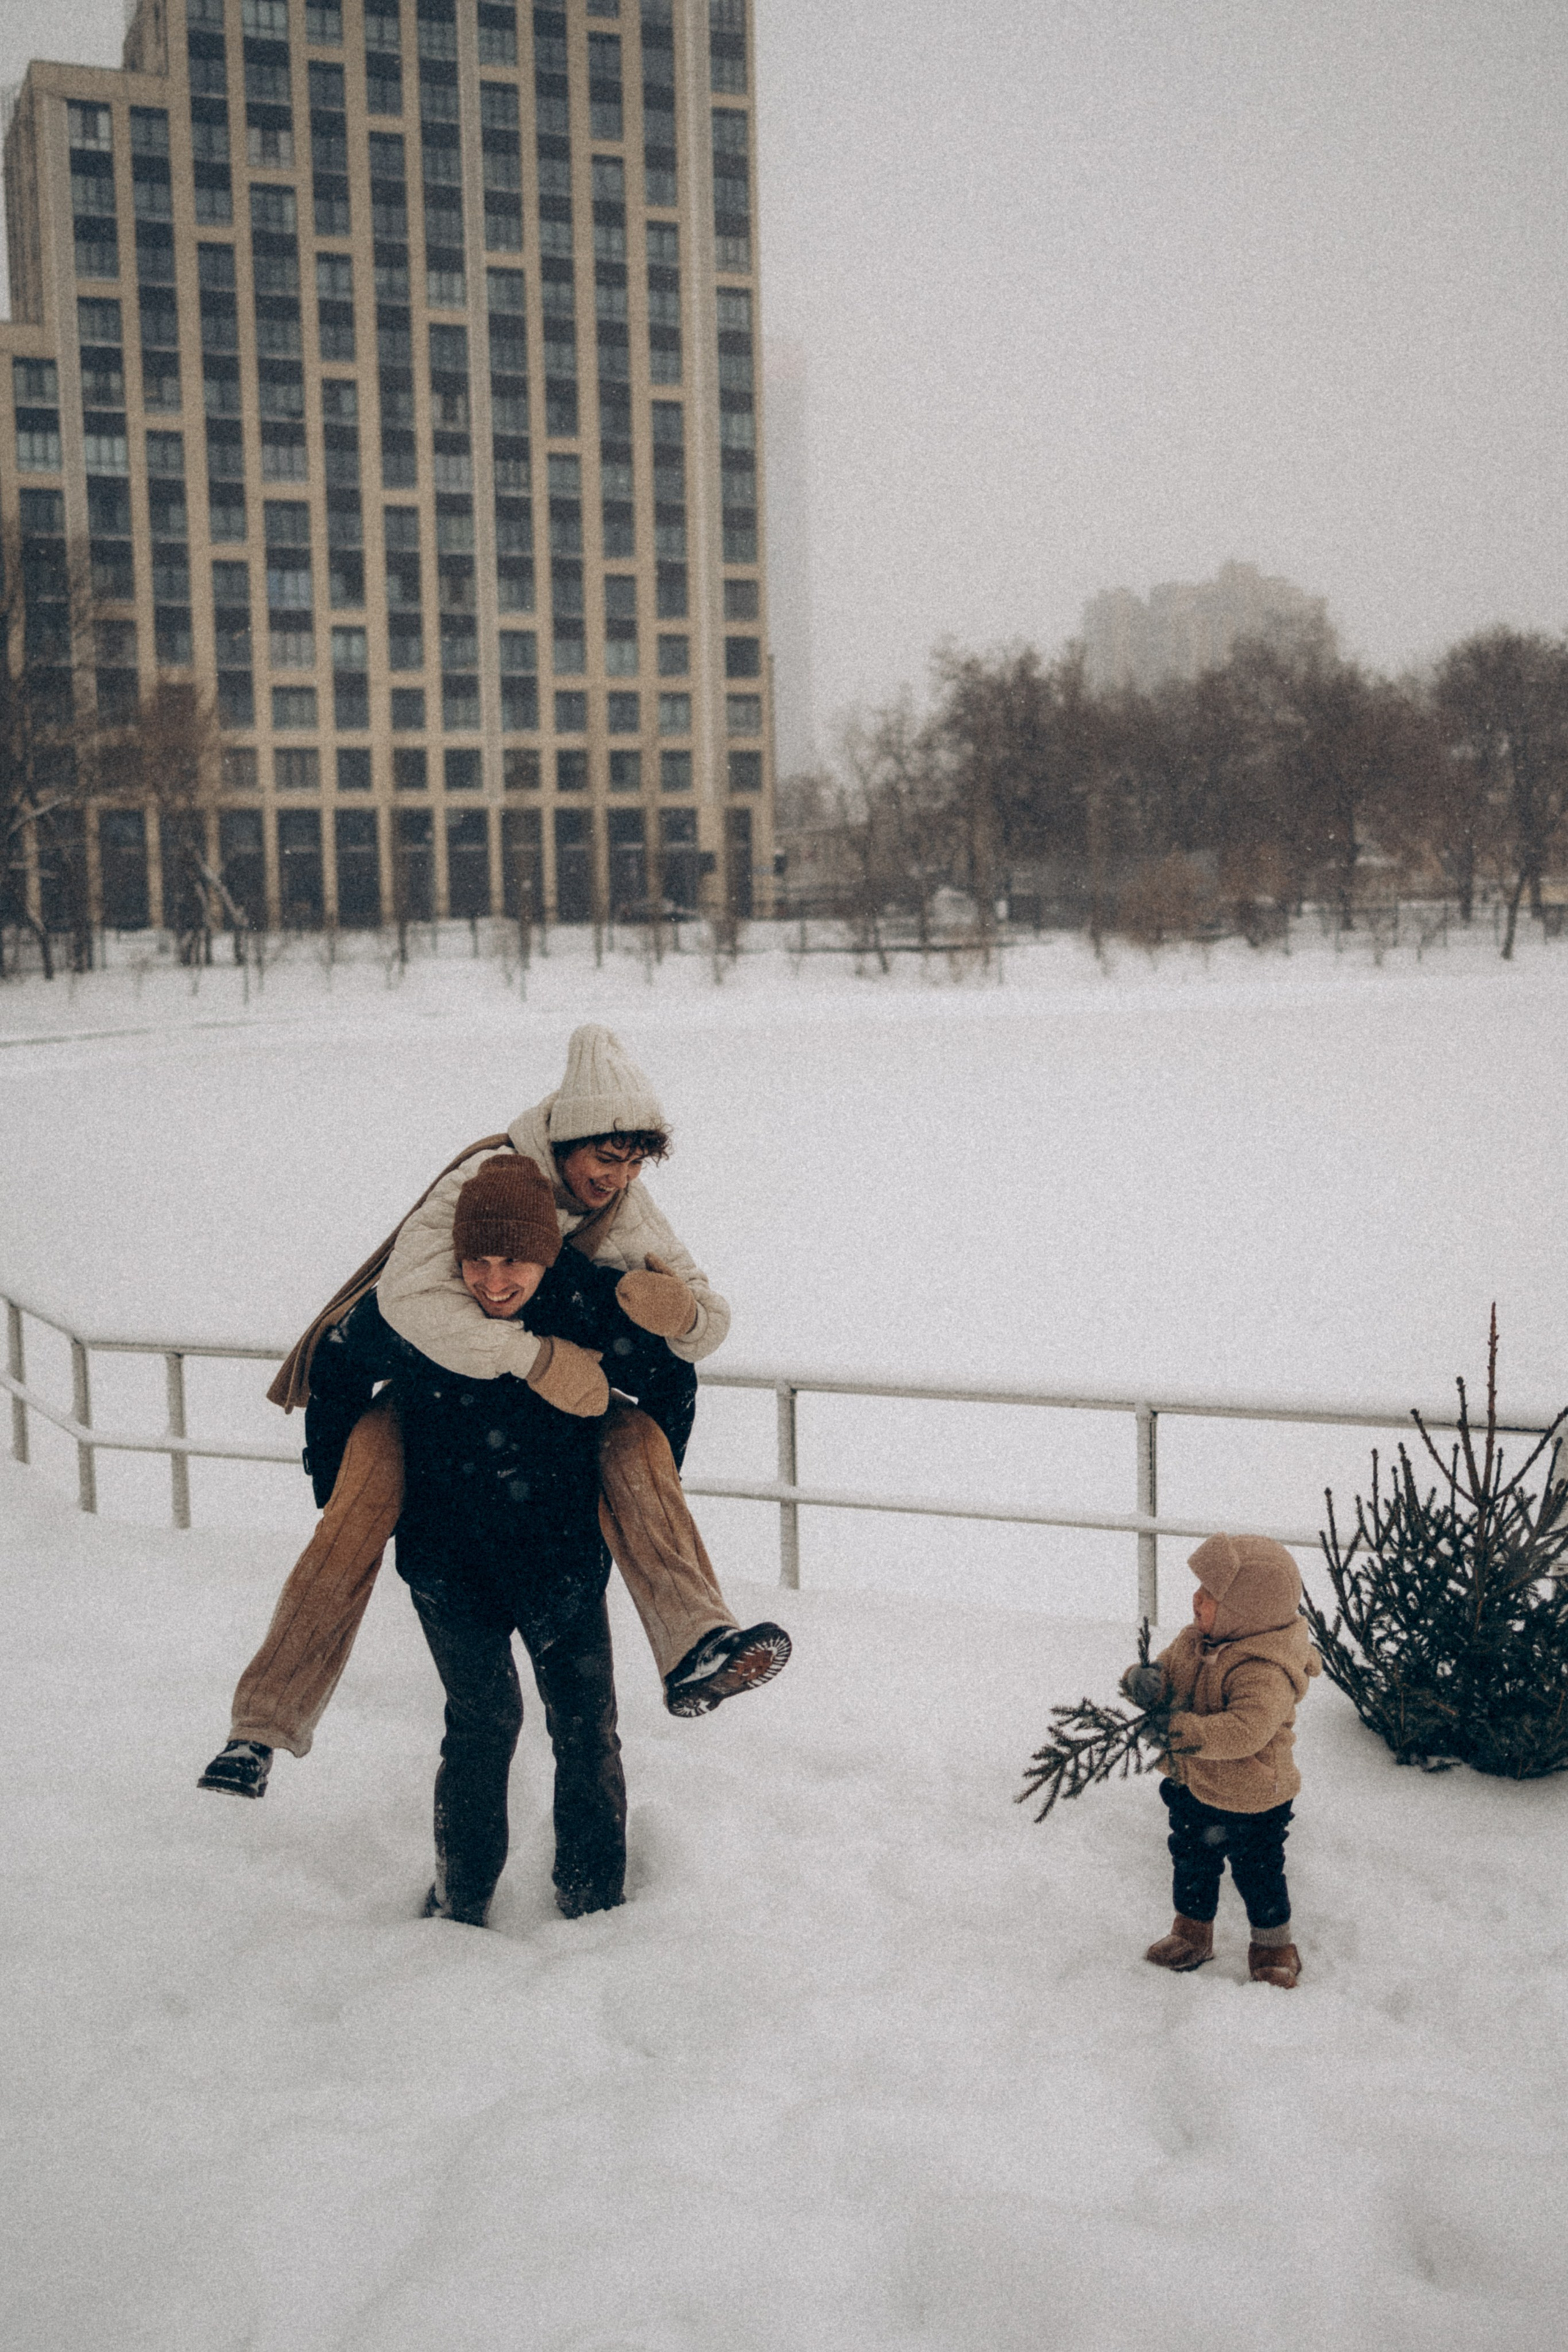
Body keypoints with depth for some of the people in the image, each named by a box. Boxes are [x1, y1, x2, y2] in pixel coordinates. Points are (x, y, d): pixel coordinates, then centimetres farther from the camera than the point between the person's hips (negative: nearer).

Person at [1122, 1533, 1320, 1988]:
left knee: (1257, 1874, 13)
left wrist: (1193, 1733, -49)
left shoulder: (1265, 1672, -32)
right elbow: (1169, 1668, 4)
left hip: (1250, 1801, -7)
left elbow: (1248, 1729, -42)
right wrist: (1146, 1681, -19)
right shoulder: (1195, 1641, -5)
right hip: (1194, 1788, 8)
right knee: (1192, 1864, 24)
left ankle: (1274, 1948, 37)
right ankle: (1193, 1933, 47)